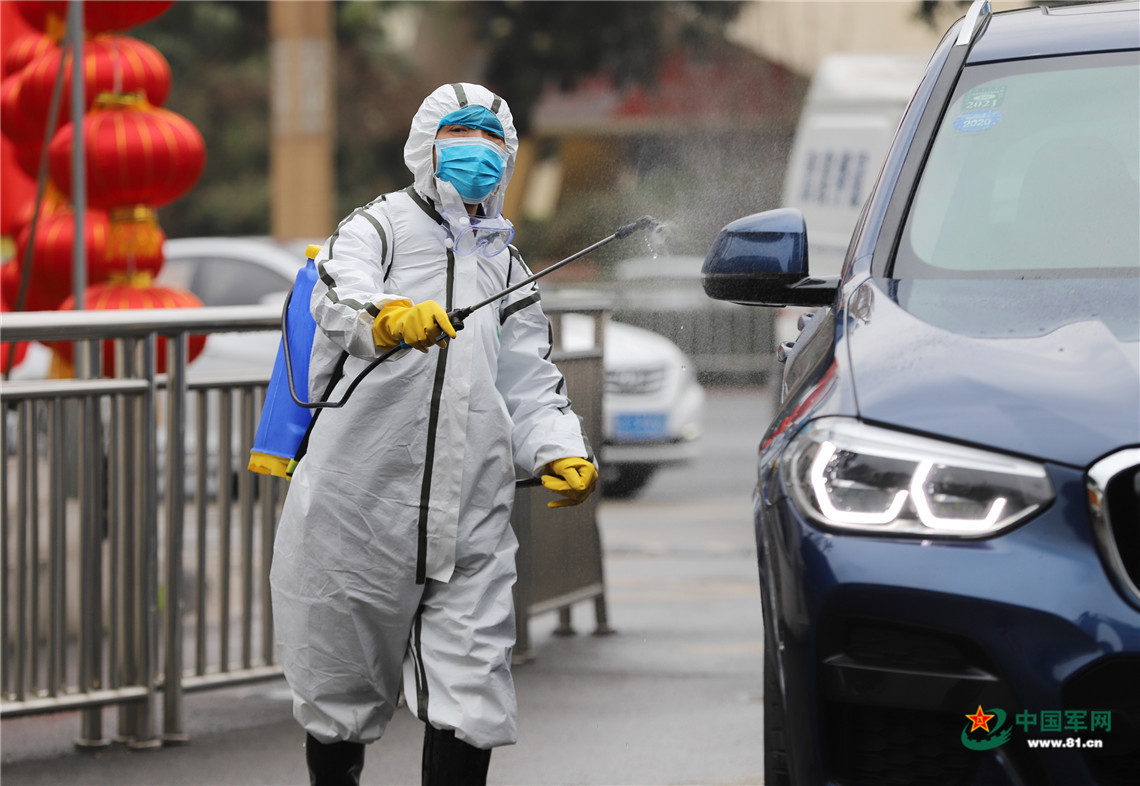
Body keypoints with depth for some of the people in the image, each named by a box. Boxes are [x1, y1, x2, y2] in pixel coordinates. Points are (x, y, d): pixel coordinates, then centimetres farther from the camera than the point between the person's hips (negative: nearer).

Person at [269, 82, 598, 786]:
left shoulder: (508, 271, 22)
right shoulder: (379, 228, 7)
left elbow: (532, 385, 17)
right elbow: (339, 295, -16)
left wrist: (560, 452, -5)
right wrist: (385, 316, -41)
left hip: (470, 528, 3)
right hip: (357, 509, -3)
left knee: (469, 701, -5)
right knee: (341, 695, 6)